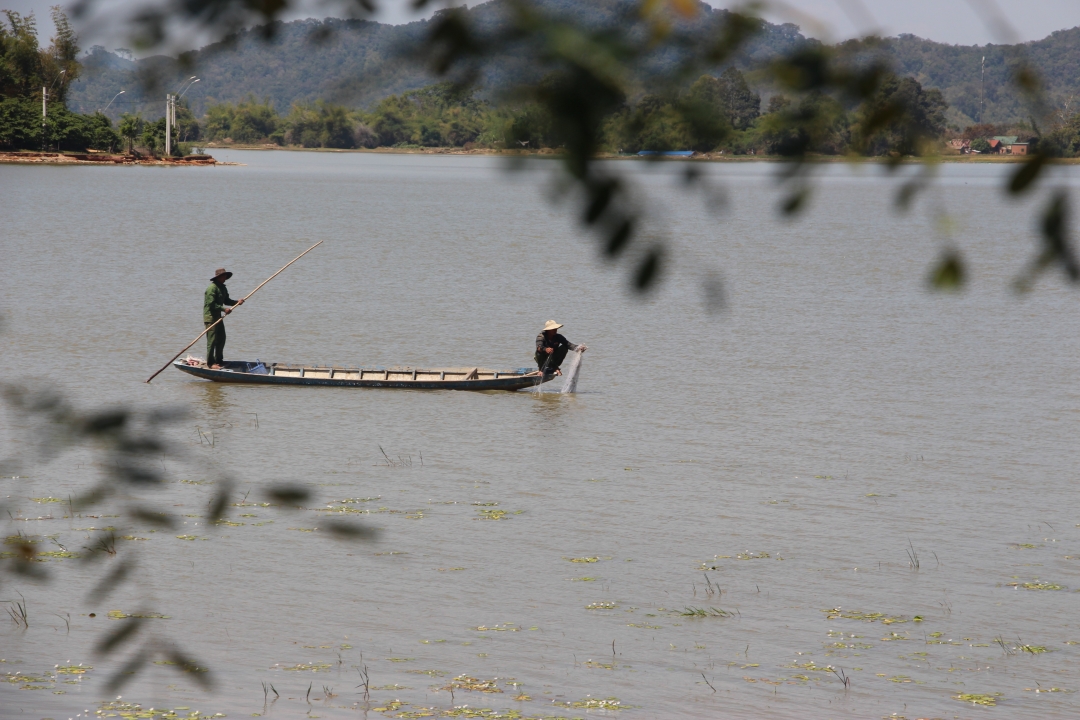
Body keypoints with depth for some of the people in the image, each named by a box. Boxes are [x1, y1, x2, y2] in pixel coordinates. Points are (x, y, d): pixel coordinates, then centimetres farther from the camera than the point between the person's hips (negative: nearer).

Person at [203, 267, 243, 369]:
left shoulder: (223, 288, 15)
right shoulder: (212, 288, -16)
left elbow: (226, 300, 19)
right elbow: (211, 304, -22)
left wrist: (237, 302, 2)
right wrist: (224, 309, -24)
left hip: (218, 317, 10)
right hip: (210, 317, -10)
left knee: (221, 339, 14)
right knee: (212, 340, -10)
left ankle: (218, 360, 26)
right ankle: (210, 363, -8)